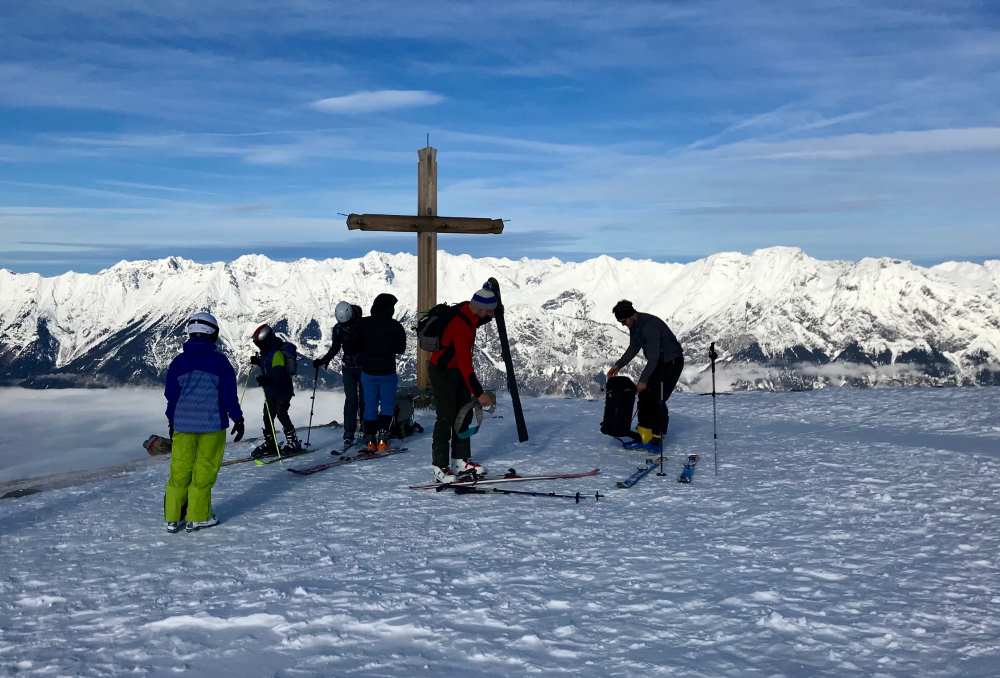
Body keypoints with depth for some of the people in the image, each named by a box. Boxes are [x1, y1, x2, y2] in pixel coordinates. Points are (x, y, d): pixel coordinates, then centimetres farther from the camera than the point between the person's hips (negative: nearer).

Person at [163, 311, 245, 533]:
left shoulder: (178, 362, 2)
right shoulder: (219, 361, -7)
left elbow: (171, 395, 9)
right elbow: (229, 395, -4)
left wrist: (172, 421, 21)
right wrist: (238, 419, 7)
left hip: (183, 424, 3)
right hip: (212, 425, -3)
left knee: (180, 470, 10)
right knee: (204, 471, 4)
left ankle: (172, 517, 13)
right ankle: (197, 517, 7)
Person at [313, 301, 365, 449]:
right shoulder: (338, 328, 0)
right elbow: (334, 349, 12)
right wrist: (322, 361, 1)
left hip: (364, 367, -2)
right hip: (348, 368, 2)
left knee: (364, 399, 0)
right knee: (351, 399, -7)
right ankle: (348, 435, -8)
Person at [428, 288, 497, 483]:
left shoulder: (468, 310, -5)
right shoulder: (460, 326, -31)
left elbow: (475, 323, 21)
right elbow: (464, 363, -34)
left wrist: (490, 316, 0)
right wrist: (478, 393, -34)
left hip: (457, 371, 9)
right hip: (442, 372, -9)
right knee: (446, 418, -8)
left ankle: (462, 461, 16)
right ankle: (440, 467, -3)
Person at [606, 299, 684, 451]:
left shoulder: (649, 326, -30)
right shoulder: (635, 325, 0)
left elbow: (653, 356, -31)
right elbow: (633, 348, 13)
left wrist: (643, 380, -29)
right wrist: (618, 366, 5)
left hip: (672, 362, -9)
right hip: (657, 362, 9)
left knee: (657, 399, -13)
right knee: (644, 395, 4)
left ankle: (658, 439, -5)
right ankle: (644, 435, 9)